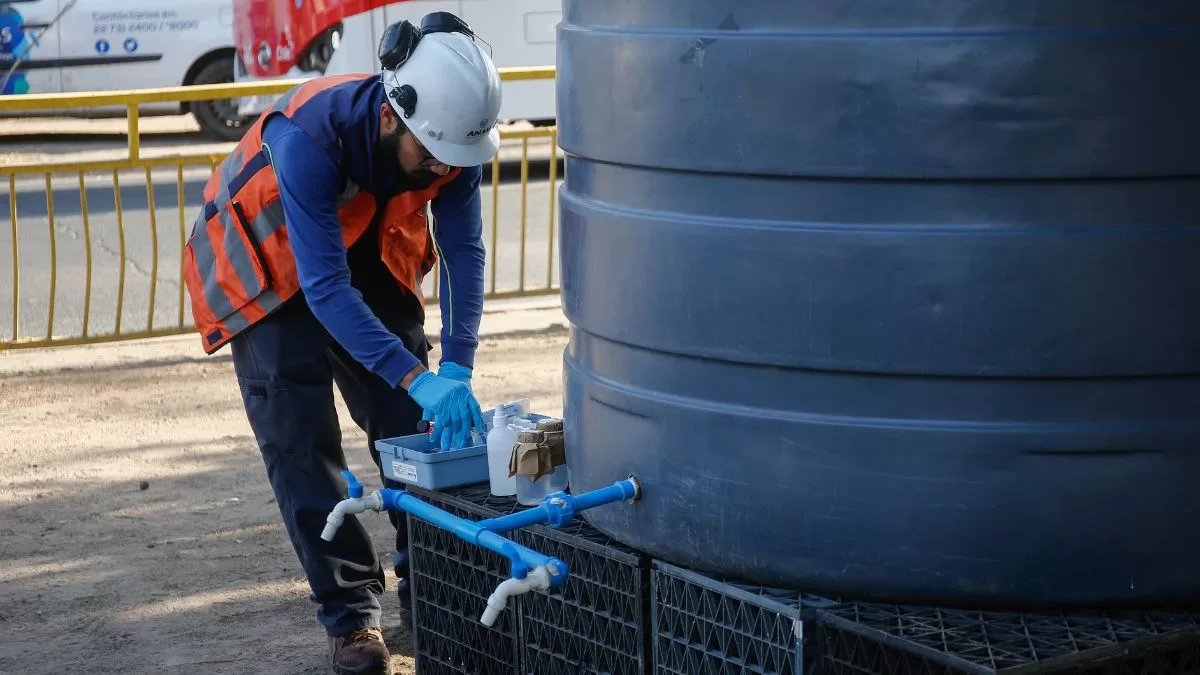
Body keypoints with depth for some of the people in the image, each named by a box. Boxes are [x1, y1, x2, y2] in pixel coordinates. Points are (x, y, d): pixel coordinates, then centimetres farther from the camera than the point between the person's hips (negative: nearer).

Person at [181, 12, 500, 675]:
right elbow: (326, 289, -41)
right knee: (301, 443, -10)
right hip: (268, 268, -5)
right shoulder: (309, 139, -41)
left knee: (411, 422, 4)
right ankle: (349, 614, -2)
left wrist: (456, 368, -34)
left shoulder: (449, 135, -25)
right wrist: (417, 377, -46)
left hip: (365, 260, 5)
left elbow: (463, 251, -22)